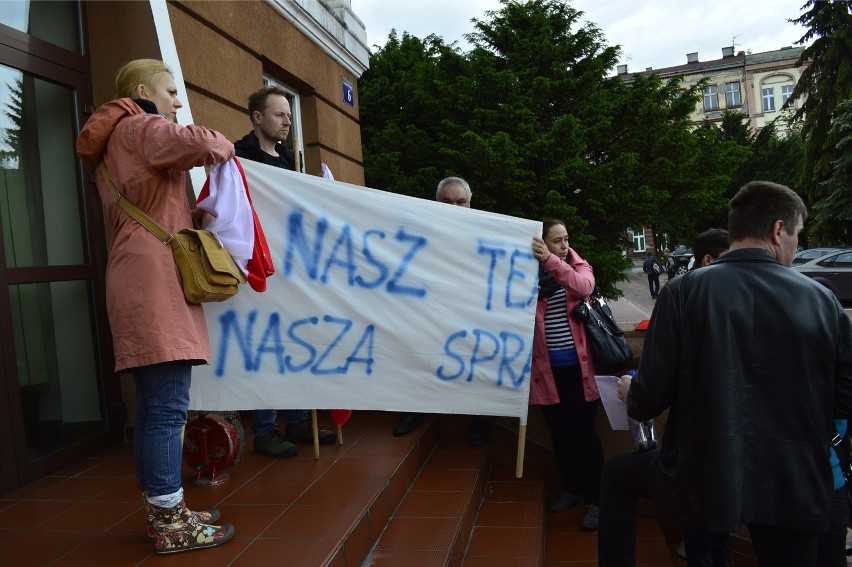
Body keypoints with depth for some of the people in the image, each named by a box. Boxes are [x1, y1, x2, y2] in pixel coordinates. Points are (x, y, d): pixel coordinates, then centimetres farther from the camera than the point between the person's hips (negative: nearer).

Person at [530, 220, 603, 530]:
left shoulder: (580, 268, 2)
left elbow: (584, 287, -22)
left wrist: (551, 261, -32)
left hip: (577, 365, -2)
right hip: (548, 367, 2)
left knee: (582, 431, 0)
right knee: (559, 432, 13)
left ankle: (595, 499, 13)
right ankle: (571, 488, 31)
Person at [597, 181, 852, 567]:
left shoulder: (686, 289, -11)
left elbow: (652, 395, -11)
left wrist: (632, 396, 12)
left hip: (703, 476, -2)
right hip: (793, 485, 3)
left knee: (616, 474, 24)